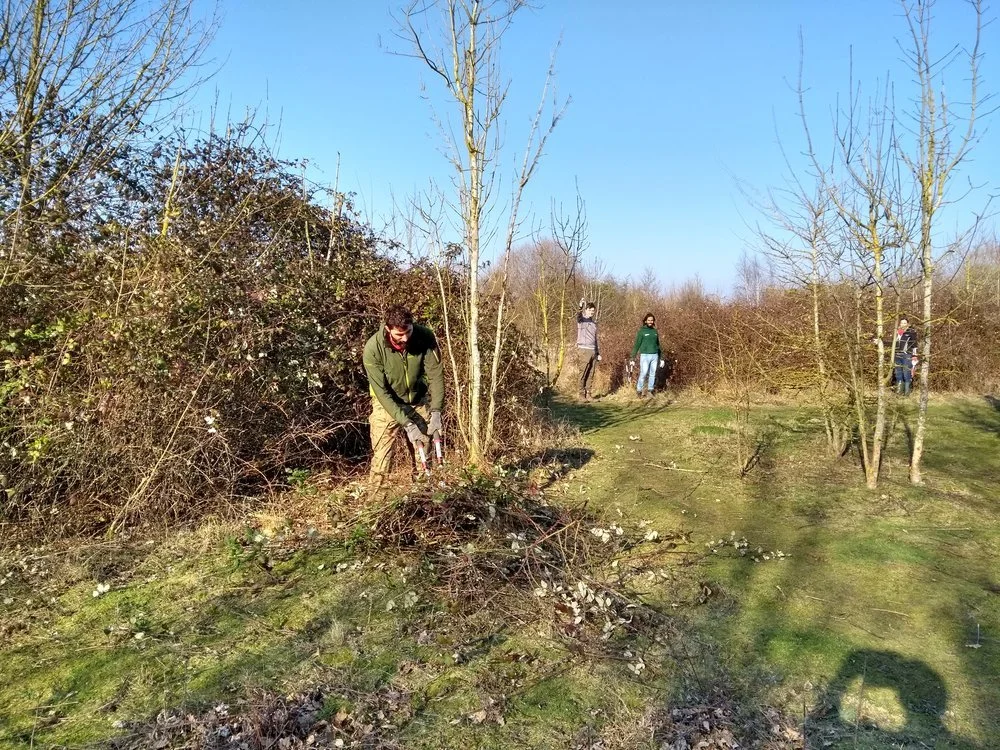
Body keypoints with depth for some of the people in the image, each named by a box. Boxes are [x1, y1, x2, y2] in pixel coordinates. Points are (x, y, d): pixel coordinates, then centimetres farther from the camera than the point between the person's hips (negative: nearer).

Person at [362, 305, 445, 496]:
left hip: (419, 403, 2)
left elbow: (436, 374, -17)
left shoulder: (425, 337, -23)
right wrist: (406, 423, -29)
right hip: (387, 405, -2)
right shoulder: (373, 348, -28)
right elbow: (382, 392, -25)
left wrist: (435, 411, -25)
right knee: (381, 455, -6)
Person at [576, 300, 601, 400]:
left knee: (591, 374, 6)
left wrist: (598, 353, 18)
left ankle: (588, 393, 12)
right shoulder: (581, 320, -1)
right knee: (583, 373, -4)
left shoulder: (594, 323, 18)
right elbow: (578, 316, -27)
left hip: (593, 351, 6)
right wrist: (580, 307, -48)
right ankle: (582, 393, 2)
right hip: (584, 350, -6)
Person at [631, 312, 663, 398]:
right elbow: (637, 344, -4)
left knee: (652, 374, 4)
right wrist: (633, 358, -10)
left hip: (654, 356, 5)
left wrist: (661, 358, 18)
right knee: (643, 374, -9)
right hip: (645, 355, -5)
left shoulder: (655, 331, 13)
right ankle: (639, 390, 5)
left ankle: (650, 391, 12)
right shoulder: (641, 331, -2)